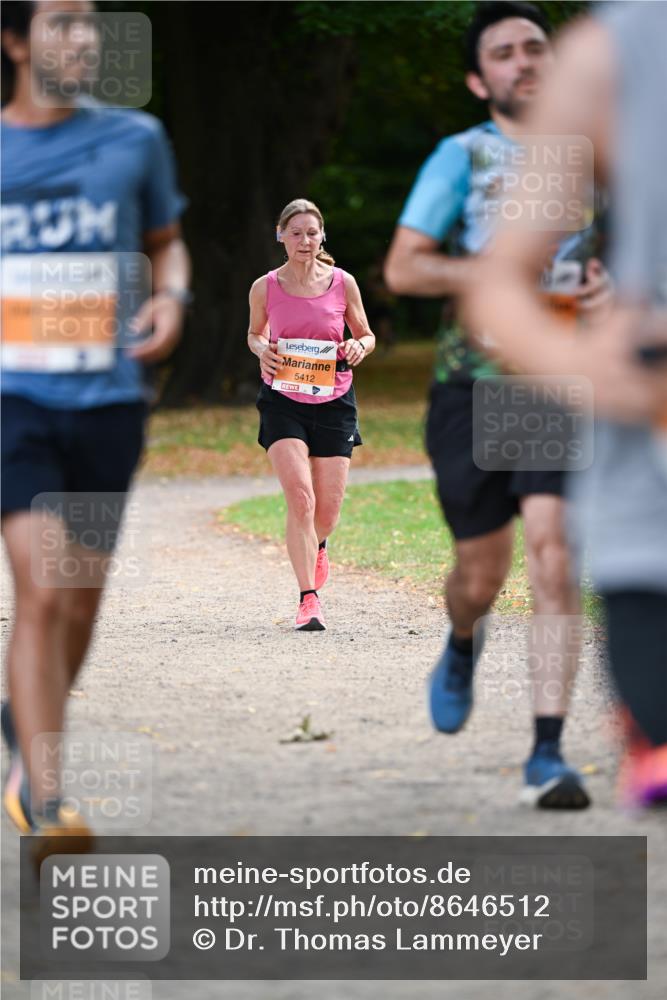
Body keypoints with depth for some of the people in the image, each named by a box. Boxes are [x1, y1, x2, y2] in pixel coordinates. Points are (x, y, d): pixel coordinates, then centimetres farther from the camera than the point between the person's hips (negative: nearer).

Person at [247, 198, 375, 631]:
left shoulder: (343, 283, -1)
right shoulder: (265, 288, -2)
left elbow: (366, 335, 11)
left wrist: (360, 347, -12)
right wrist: (261, 349, -7)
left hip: (333, 401, 1)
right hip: (283, 401, -1)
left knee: (327, 511, 5)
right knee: (301, 498, -18)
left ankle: (317, 547, 43)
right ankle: (309, 599, -14)